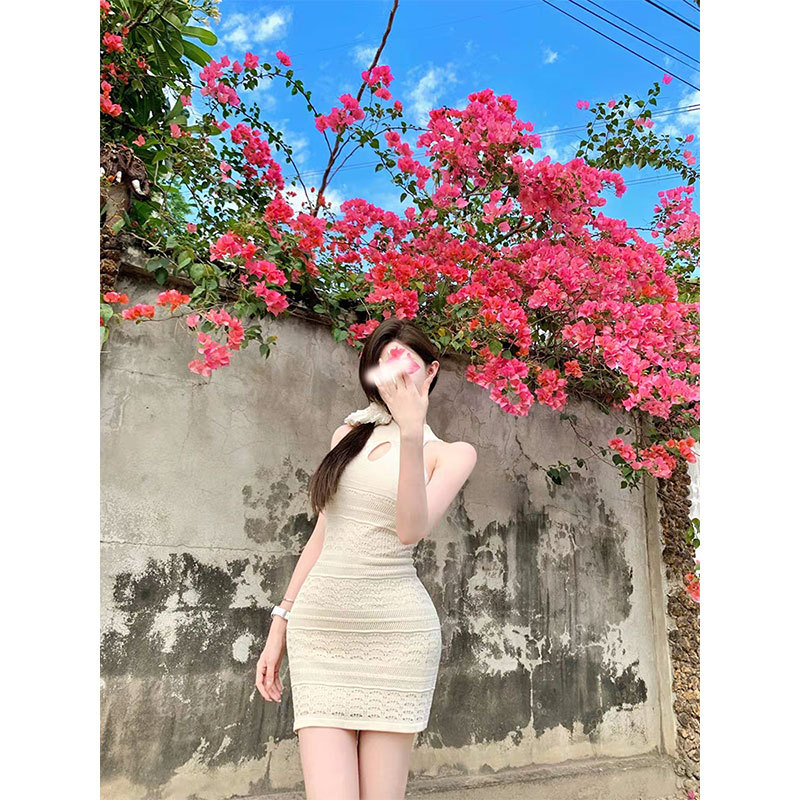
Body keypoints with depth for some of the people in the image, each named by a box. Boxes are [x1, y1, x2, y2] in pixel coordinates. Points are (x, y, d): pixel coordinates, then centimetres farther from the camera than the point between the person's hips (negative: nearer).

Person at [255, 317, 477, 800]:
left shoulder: (451, 453, 2)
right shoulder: (351, 433, 15)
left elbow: (411, 531, -16)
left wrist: (412, 434, -25)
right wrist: (281, 622, 15)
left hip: (396, 632, -3)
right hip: (318, 628, 3)